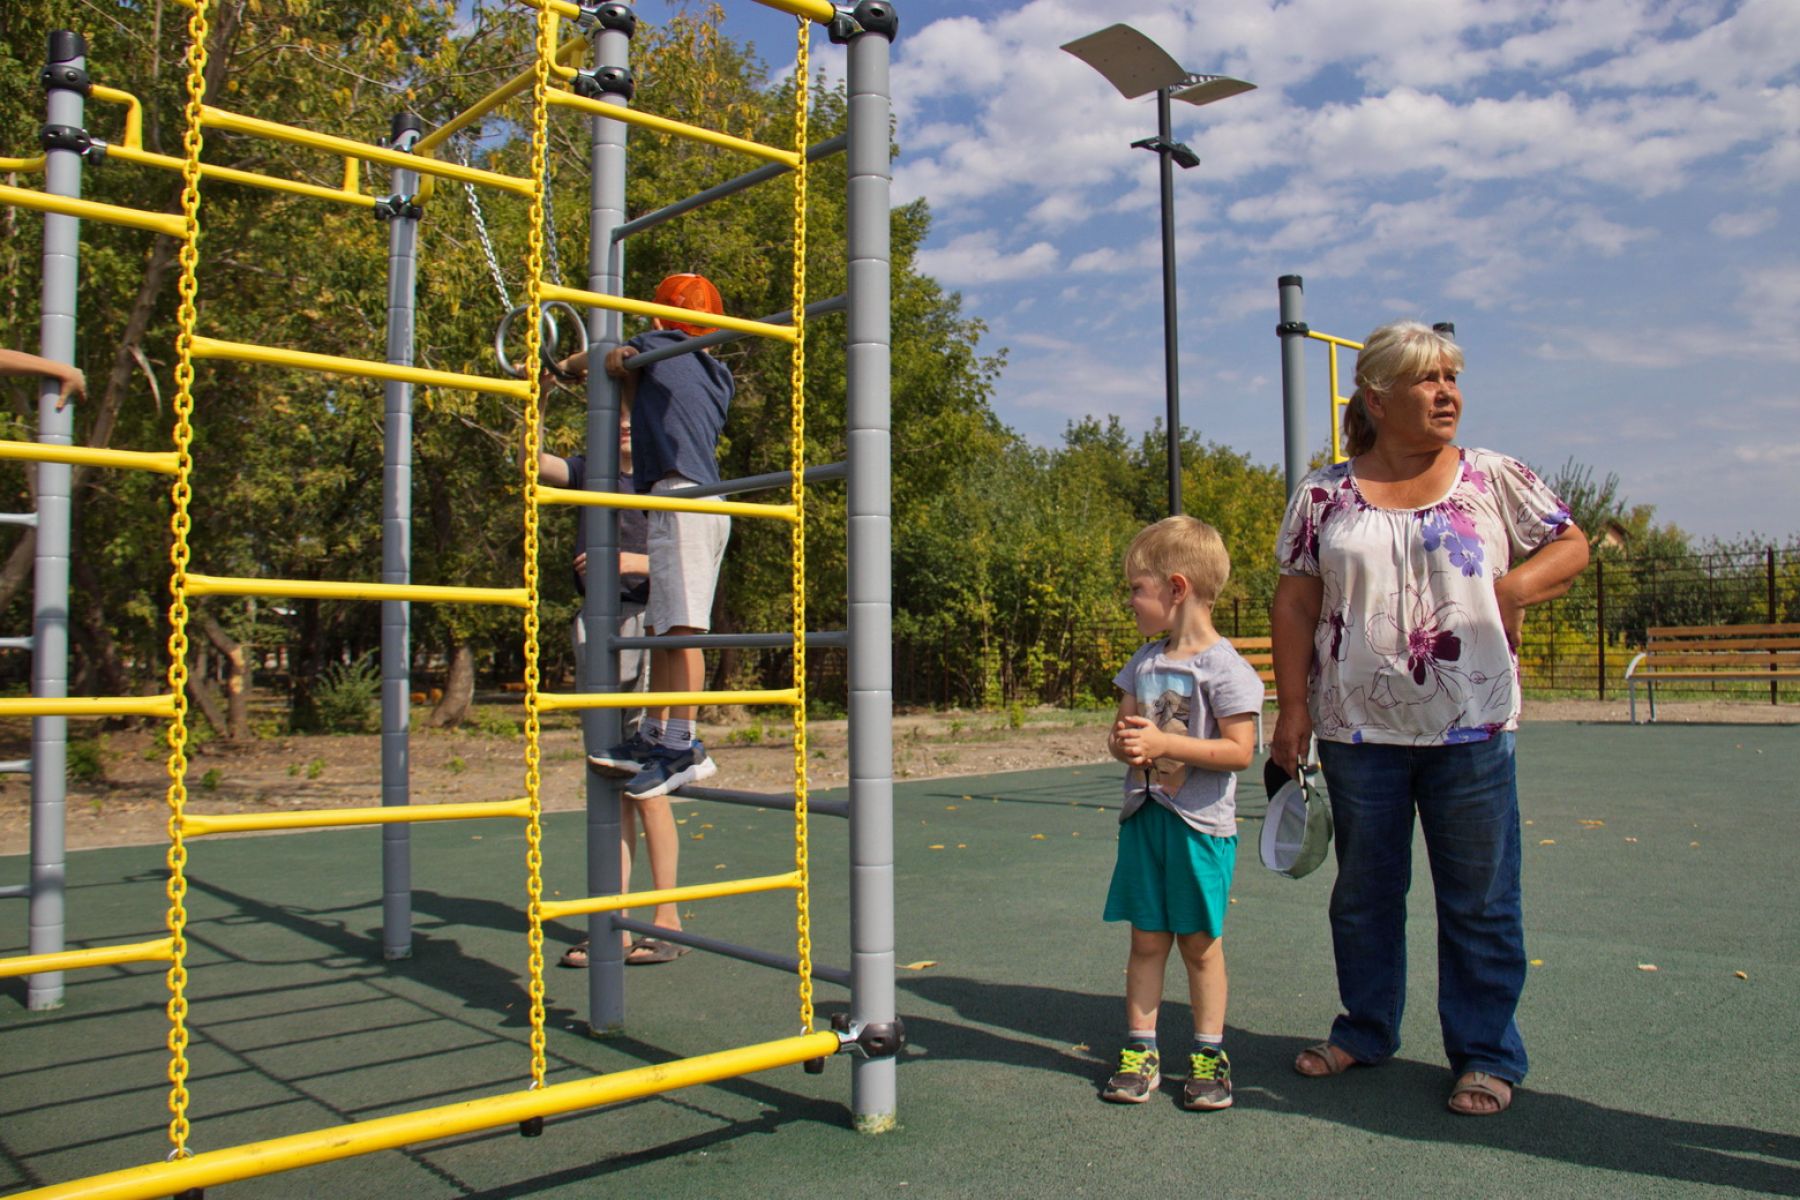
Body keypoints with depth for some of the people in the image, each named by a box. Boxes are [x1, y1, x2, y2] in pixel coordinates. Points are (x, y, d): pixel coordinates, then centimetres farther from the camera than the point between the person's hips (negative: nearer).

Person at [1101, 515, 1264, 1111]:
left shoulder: (1224, 667, -12)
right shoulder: (1144, 662, 8)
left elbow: (1239, 750, -17)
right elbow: (1122, 728, 15)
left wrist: (1163, 743, -22)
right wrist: (1123, 742, -9)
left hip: (1201, 823, -5)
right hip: (1144, 816, 5)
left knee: (1200, 943, 6)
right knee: (1146, 939, 9)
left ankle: (1209, 1055, 19)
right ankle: (1139, 1051, 17)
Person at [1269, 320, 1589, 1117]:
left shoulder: (1494, 479, 4)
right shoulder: (1324, 496, 3)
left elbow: (1570, 546, 10)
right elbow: (1295, 605, 2)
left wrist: (1514, 587, -9)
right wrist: (1292, 707, -3)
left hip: (1471, 724, 0)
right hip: (1359, 727, 1)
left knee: (1479, 898, 6)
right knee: (1363, 892, 13)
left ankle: (1487, 1054, 20)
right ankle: (1366, 1029, 31)